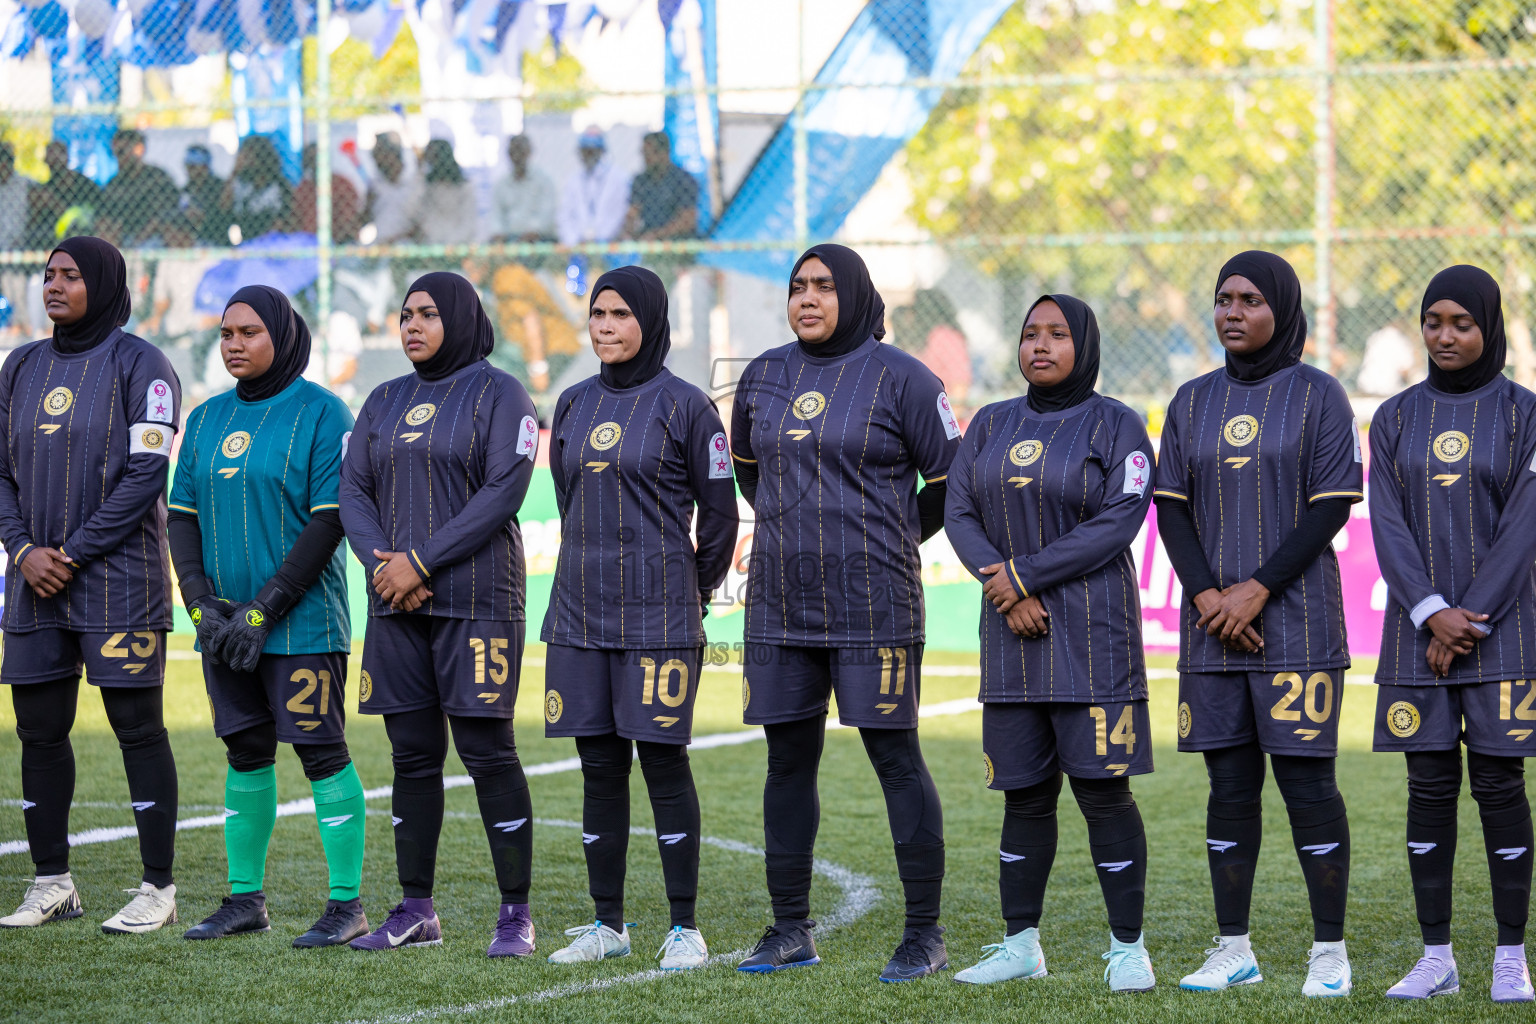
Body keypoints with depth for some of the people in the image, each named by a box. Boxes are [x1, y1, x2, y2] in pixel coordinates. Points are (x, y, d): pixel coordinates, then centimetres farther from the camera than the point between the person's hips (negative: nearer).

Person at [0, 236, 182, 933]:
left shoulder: (140, 366, -4)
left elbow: (146, 474, -11)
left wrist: (72, 554, -13)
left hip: (119, 581, -6)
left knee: (138, 728, -4)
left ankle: (157, 889, 0)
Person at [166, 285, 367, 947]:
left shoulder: (321, 413, -6)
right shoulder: (207, 419, 12)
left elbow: (330, 520, -11)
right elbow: (182, 515, 12)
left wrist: (264, 610, -14)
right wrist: (201, 603, -4)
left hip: (302, 621, -6)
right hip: (224, 623, 6)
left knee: (321, 751, -5)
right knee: (245, 754, 10)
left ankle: (347, 903, -1)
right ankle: (245, 898, 16)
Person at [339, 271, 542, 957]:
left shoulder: (499, 394, -1)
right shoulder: (384, 402, 16)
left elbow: (503, 492, -11)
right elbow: (353, 490, 10)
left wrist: (422, 561, -15)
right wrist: (380, 562, -9)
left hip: (476, 598, -5)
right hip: (396, 602, 5)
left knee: (488, 751, -7)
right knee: (412, 753, 6)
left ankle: (516, 914, -3)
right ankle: (416, 912, 12)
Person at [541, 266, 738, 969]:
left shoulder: (685, 406, -4)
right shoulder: (574, 406, 12)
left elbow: (720, 514, 1)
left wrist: (694, 594, 9)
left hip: (659, 614, -5)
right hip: (580, 612, 5)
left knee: (664, 763, -5)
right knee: (599, 766, 7)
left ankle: (685, 928, 1)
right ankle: (608, 924, 14)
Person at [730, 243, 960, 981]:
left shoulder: (899, 378, -5)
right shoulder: (764, 377, 10)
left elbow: (951, 478, 0)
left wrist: (894, 537, 4)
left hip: (872, 606, -5)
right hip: (780, 604, 5)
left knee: (895, 757, -4)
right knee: (788, 760, 8)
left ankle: (925, 933, 1)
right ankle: (791, 930, 17)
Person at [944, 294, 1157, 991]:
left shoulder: (1117, 427, -1)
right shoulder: (992, 426, 13)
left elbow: (1118, 522, -12)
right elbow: (959, 513, 5)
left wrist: (1025, 575, -14)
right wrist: (1005, 587, -10)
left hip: (1093, 632, -4)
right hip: (1012, 633, 4)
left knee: (1103, 789, -7)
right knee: (1025, 792, 7)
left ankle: (1128, 948, -2)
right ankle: (1021, 945, 14)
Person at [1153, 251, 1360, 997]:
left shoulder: (1318, 396, -1)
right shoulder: (1192, 402, 12)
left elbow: (1331, 508, -7)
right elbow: (1171, 508, 9)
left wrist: (1258, 589, -13)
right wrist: (1206, 596, -7)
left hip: (1297, 621, -4)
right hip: (1213, 626, 4)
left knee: (1306, 779, -6)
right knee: (1229, 782, 6)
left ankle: (1330, 951, 1)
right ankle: (1233, 950, 12)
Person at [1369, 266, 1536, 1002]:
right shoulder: (1395, 419, 8)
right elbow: (1387, 525, 1)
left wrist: (1469, 620, -12)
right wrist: (1431, 612, -12)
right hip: (1418, 631, 3)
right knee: (1429, 787, 3)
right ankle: (1436, 957, 8)